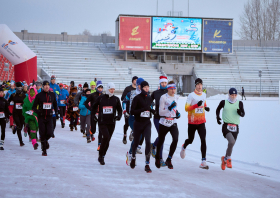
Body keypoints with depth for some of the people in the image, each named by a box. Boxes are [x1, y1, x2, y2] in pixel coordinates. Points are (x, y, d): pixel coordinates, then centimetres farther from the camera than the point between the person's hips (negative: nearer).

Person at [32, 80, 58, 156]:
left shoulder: (52, 94, 6)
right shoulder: (39, 95, -3)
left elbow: (55, 104, 23)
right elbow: (34, 107, 0)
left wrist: (56, 112, 15)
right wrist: (36, 110, -20)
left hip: (49, 117, 2)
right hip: (41, 117, -2)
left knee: (50, 133, -10)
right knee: (42, 134, -3)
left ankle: (45, 140, 26)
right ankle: (44, 150, 11)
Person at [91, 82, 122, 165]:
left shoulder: (116, 99, 6)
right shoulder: (100, 98, 1)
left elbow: (119, 110, 14)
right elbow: (94, 107, 15)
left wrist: (119, 116, -5)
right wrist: (94, 115, 3)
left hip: (111, 123, 3)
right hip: (102, 122, -3)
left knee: (107, 140, 7)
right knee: (106, 137, -21)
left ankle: (102, 156, 22)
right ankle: (101, 156, -7)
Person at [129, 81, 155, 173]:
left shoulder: (149, 98, 6)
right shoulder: (137, 98, -10)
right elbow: (132, 111, -14)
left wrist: (153, 110, 3)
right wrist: (143, 109, -24)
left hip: (147, 124, 3)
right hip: (138, 123, -3)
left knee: (148, 142, -15)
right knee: (136, 142, 13)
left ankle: (147, 165, -13)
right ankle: (133, 157, 45)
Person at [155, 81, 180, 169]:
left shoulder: (176, 97, 8)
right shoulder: (163, 97, -9)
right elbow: (160, 112, -10)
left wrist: (177, 112, 10)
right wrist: (169, 108, -25)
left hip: (173, 123, 4)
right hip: (164, 123, -4)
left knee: (175, 139, -19)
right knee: (161, 141, 9)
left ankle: (169, 160, -5)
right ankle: (157, 158, 37)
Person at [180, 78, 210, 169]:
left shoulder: (204, 95, 7)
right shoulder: (191, 95, -10)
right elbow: (186, 108, -13)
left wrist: (206, 107, 5)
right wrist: (196, 105, -26)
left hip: (201, 122, 3)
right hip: (192, 122, -3)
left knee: (203, 140, -11)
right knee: (190, 140, 12)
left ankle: (203, 161, -12)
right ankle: (184, 147, 49)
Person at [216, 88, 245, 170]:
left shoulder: (239, 103, 5)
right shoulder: (224, 102, 3)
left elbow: (243, 114, 6)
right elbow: (218, 109, 20)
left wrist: (240, 113, -16)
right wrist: (217, 117, 4)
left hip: (235, 127, 3)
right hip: (226, 126, -3)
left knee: (231, 145, 11)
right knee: (232, 142, -26)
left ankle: (224, 159, 38)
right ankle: (228, 158, -5)